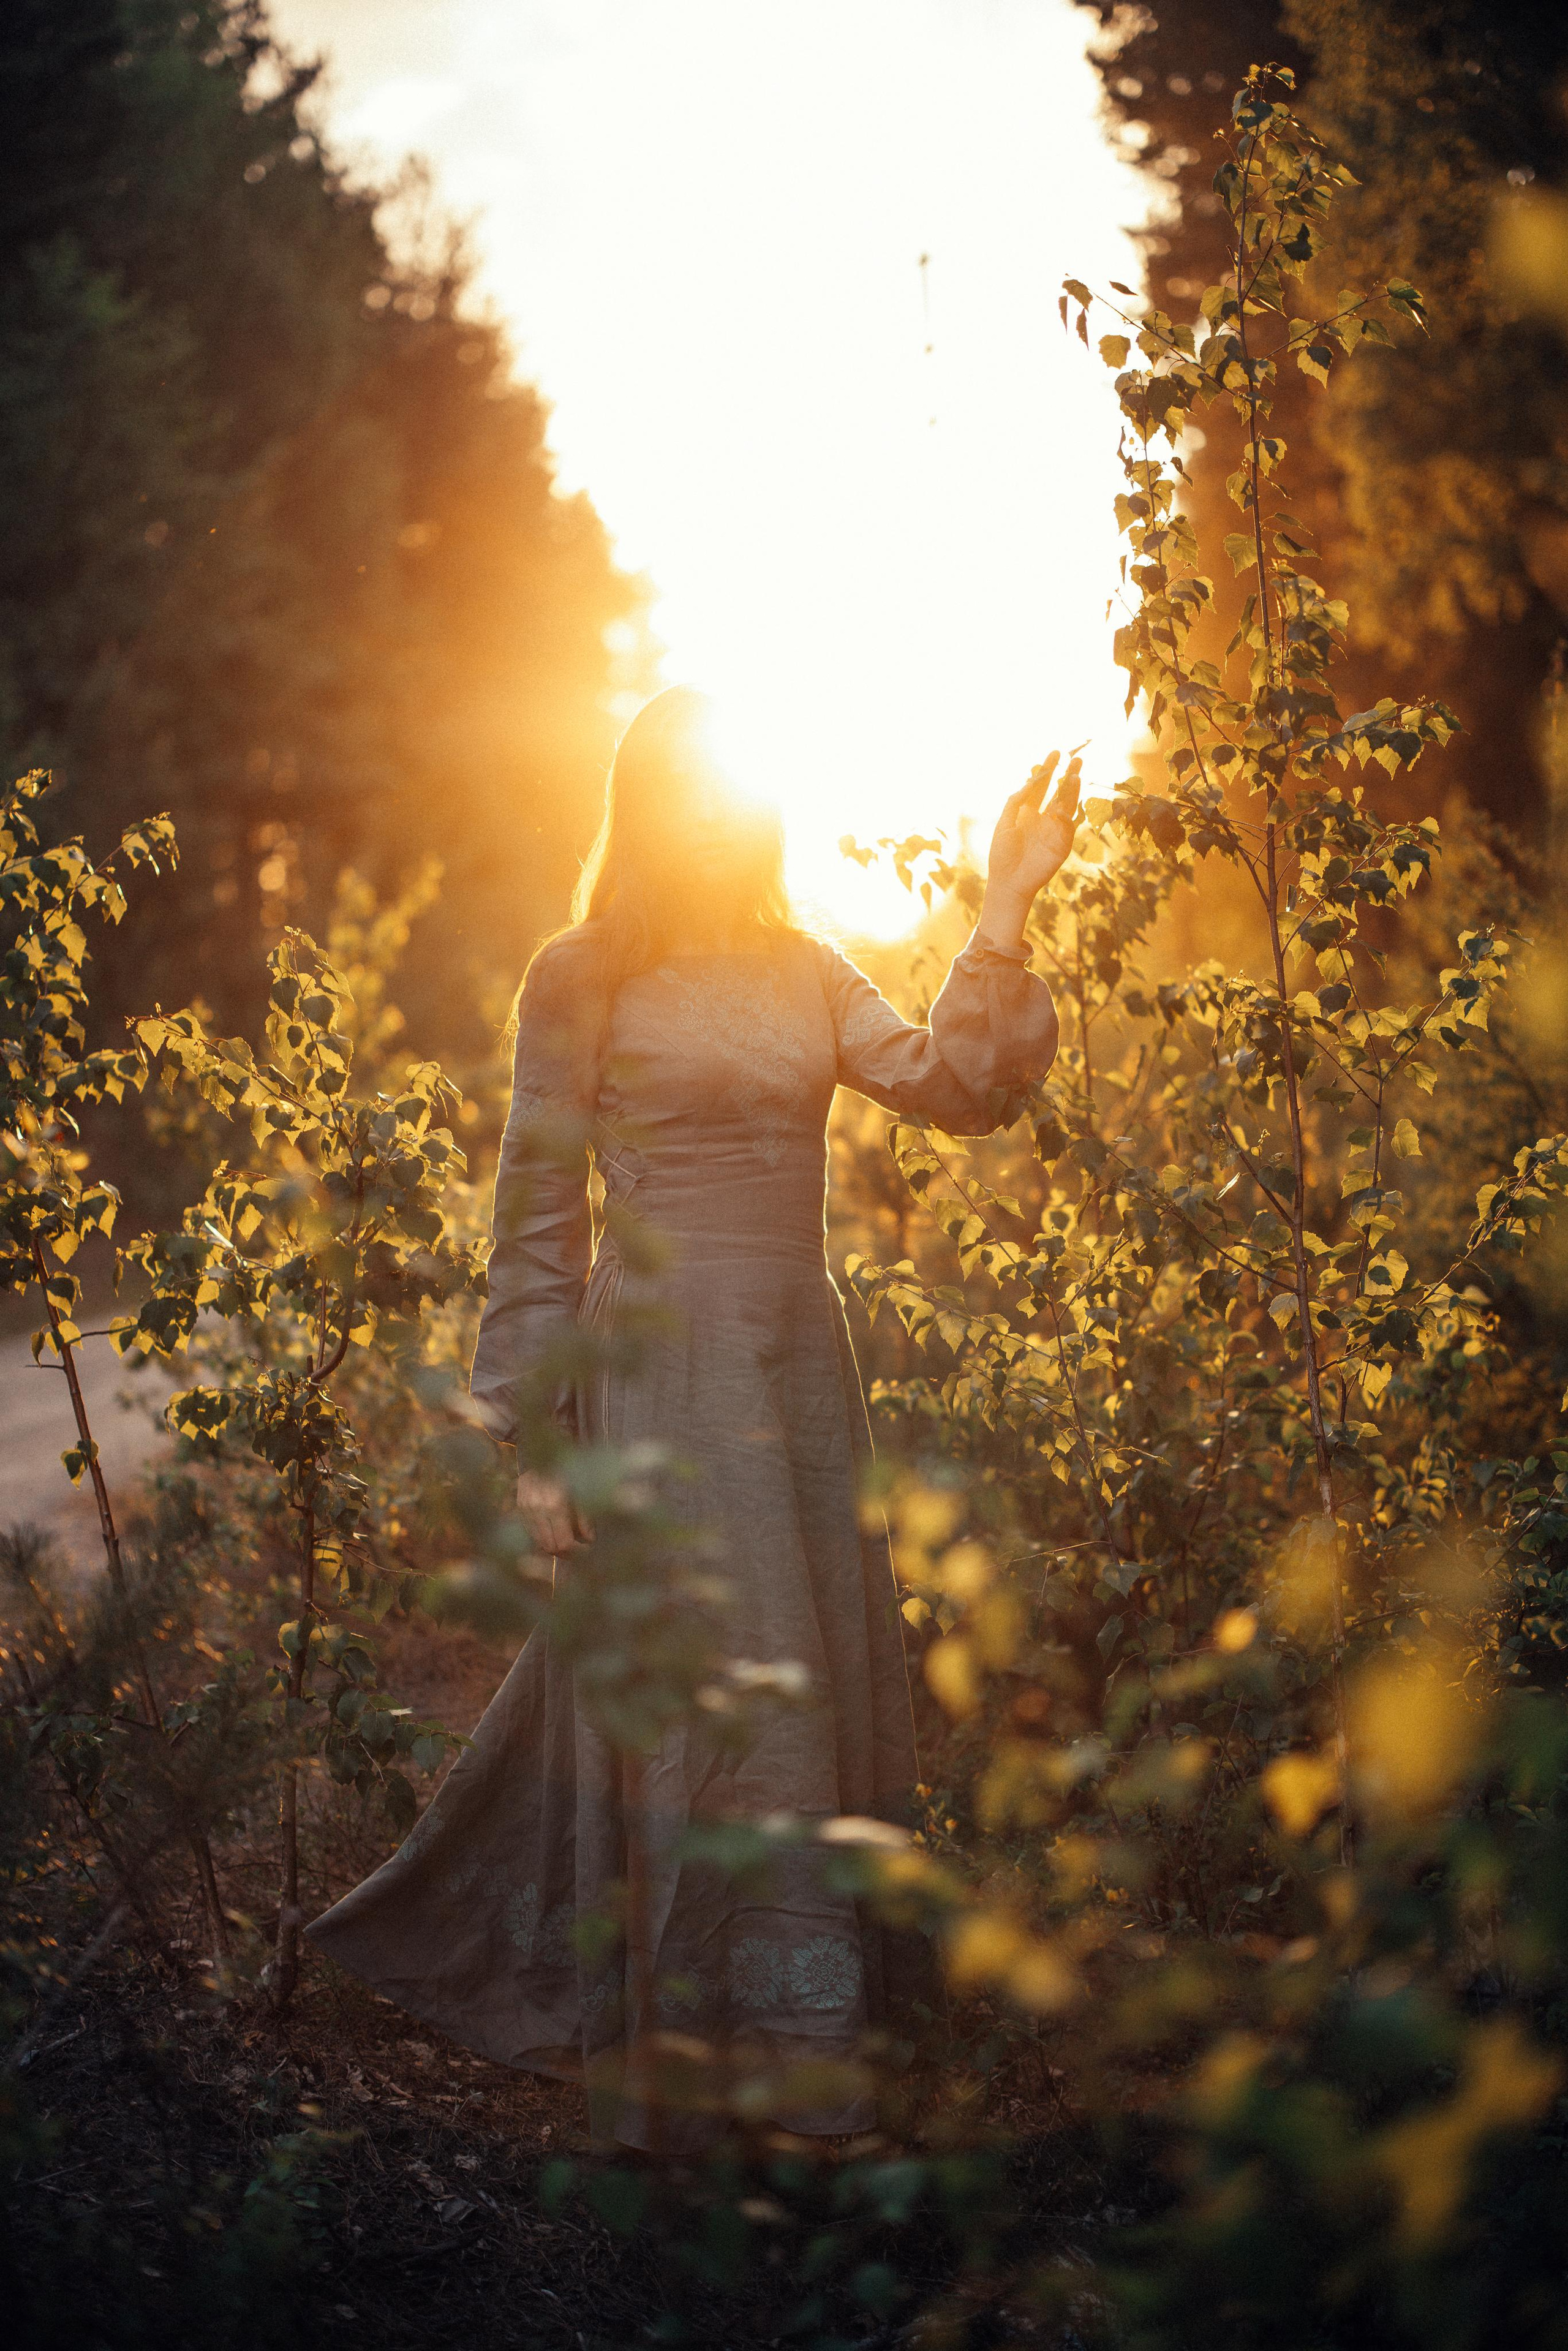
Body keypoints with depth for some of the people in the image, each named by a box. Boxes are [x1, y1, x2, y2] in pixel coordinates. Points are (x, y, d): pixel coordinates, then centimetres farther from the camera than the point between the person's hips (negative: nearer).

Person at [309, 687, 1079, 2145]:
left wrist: (1002, 913, -6)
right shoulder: (582, 981, -2)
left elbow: (958, 1088, 1)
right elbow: (537, 1222, -3)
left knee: (814, 1689, 10)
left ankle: (806, 2053, 24)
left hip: (800, 1367, 6)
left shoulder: (804, 974, 13)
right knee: (688, 1704, -5)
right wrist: (535, 1449, -8)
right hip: (662, 1361, -6)